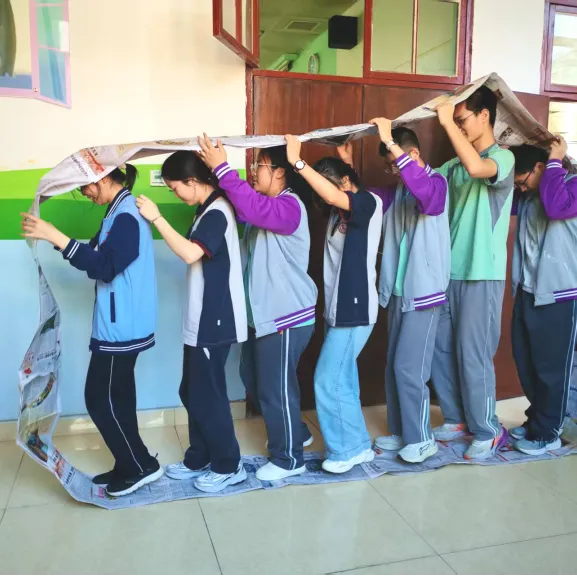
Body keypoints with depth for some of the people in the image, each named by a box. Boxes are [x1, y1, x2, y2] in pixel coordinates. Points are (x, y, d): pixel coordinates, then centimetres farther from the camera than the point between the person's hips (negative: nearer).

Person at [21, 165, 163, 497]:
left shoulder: (127, 215, -17)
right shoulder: (122, 212, 15)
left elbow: (104, 267, -26)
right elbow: (100, 259, 16)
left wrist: (56, 237, -27)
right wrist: (54, 238, 8)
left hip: (121, 328, -10)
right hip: (120, 325, 10)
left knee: (100, 399, -1)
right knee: (116, 397, 15)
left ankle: (143, 466, 10)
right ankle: (129, 467, 26)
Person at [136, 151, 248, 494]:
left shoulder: (217, 212, -17)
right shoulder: (209, 210, 14)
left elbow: (190, 253, -30)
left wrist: (156, 218, -24)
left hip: (215, 321, -10)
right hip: (201, 319, 10)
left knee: (208, 396, 0)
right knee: (193, 392, 16)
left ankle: (229, 466, 16)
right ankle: (198, 460, 30)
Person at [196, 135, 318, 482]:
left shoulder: (289, 207, -17)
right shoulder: (268, 205, 18)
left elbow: (252, 209, -35)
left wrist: (223, 168, -33)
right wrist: (216, 171, -2)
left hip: (288, 316, -10)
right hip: (264, 314, 11)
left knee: (276, 388, -1)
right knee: (254, 379, 19)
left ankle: (290, 459, 17)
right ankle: (297, 434, 36)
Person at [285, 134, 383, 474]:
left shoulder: (369, 202, -13)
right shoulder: (340, 213, 15)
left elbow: (332, 196, -29)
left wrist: (298, 162, -29)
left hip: (356, 308, -9)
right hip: (338, 307, 9)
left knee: (328, 382, -4)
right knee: (343, 381, 14)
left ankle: (347, 448, 13)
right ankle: (358, 446, 27)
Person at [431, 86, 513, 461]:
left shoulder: (503, 157, -7)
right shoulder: (455, 166, 14)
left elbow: (477, 167, -29)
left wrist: (447, 121, -24)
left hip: (482, 275, -7)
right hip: (450, 271, 7)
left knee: (473, 354, -2)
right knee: (441, 349, 11)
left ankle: (488, 432, 16)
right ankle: (458, 418, 28)